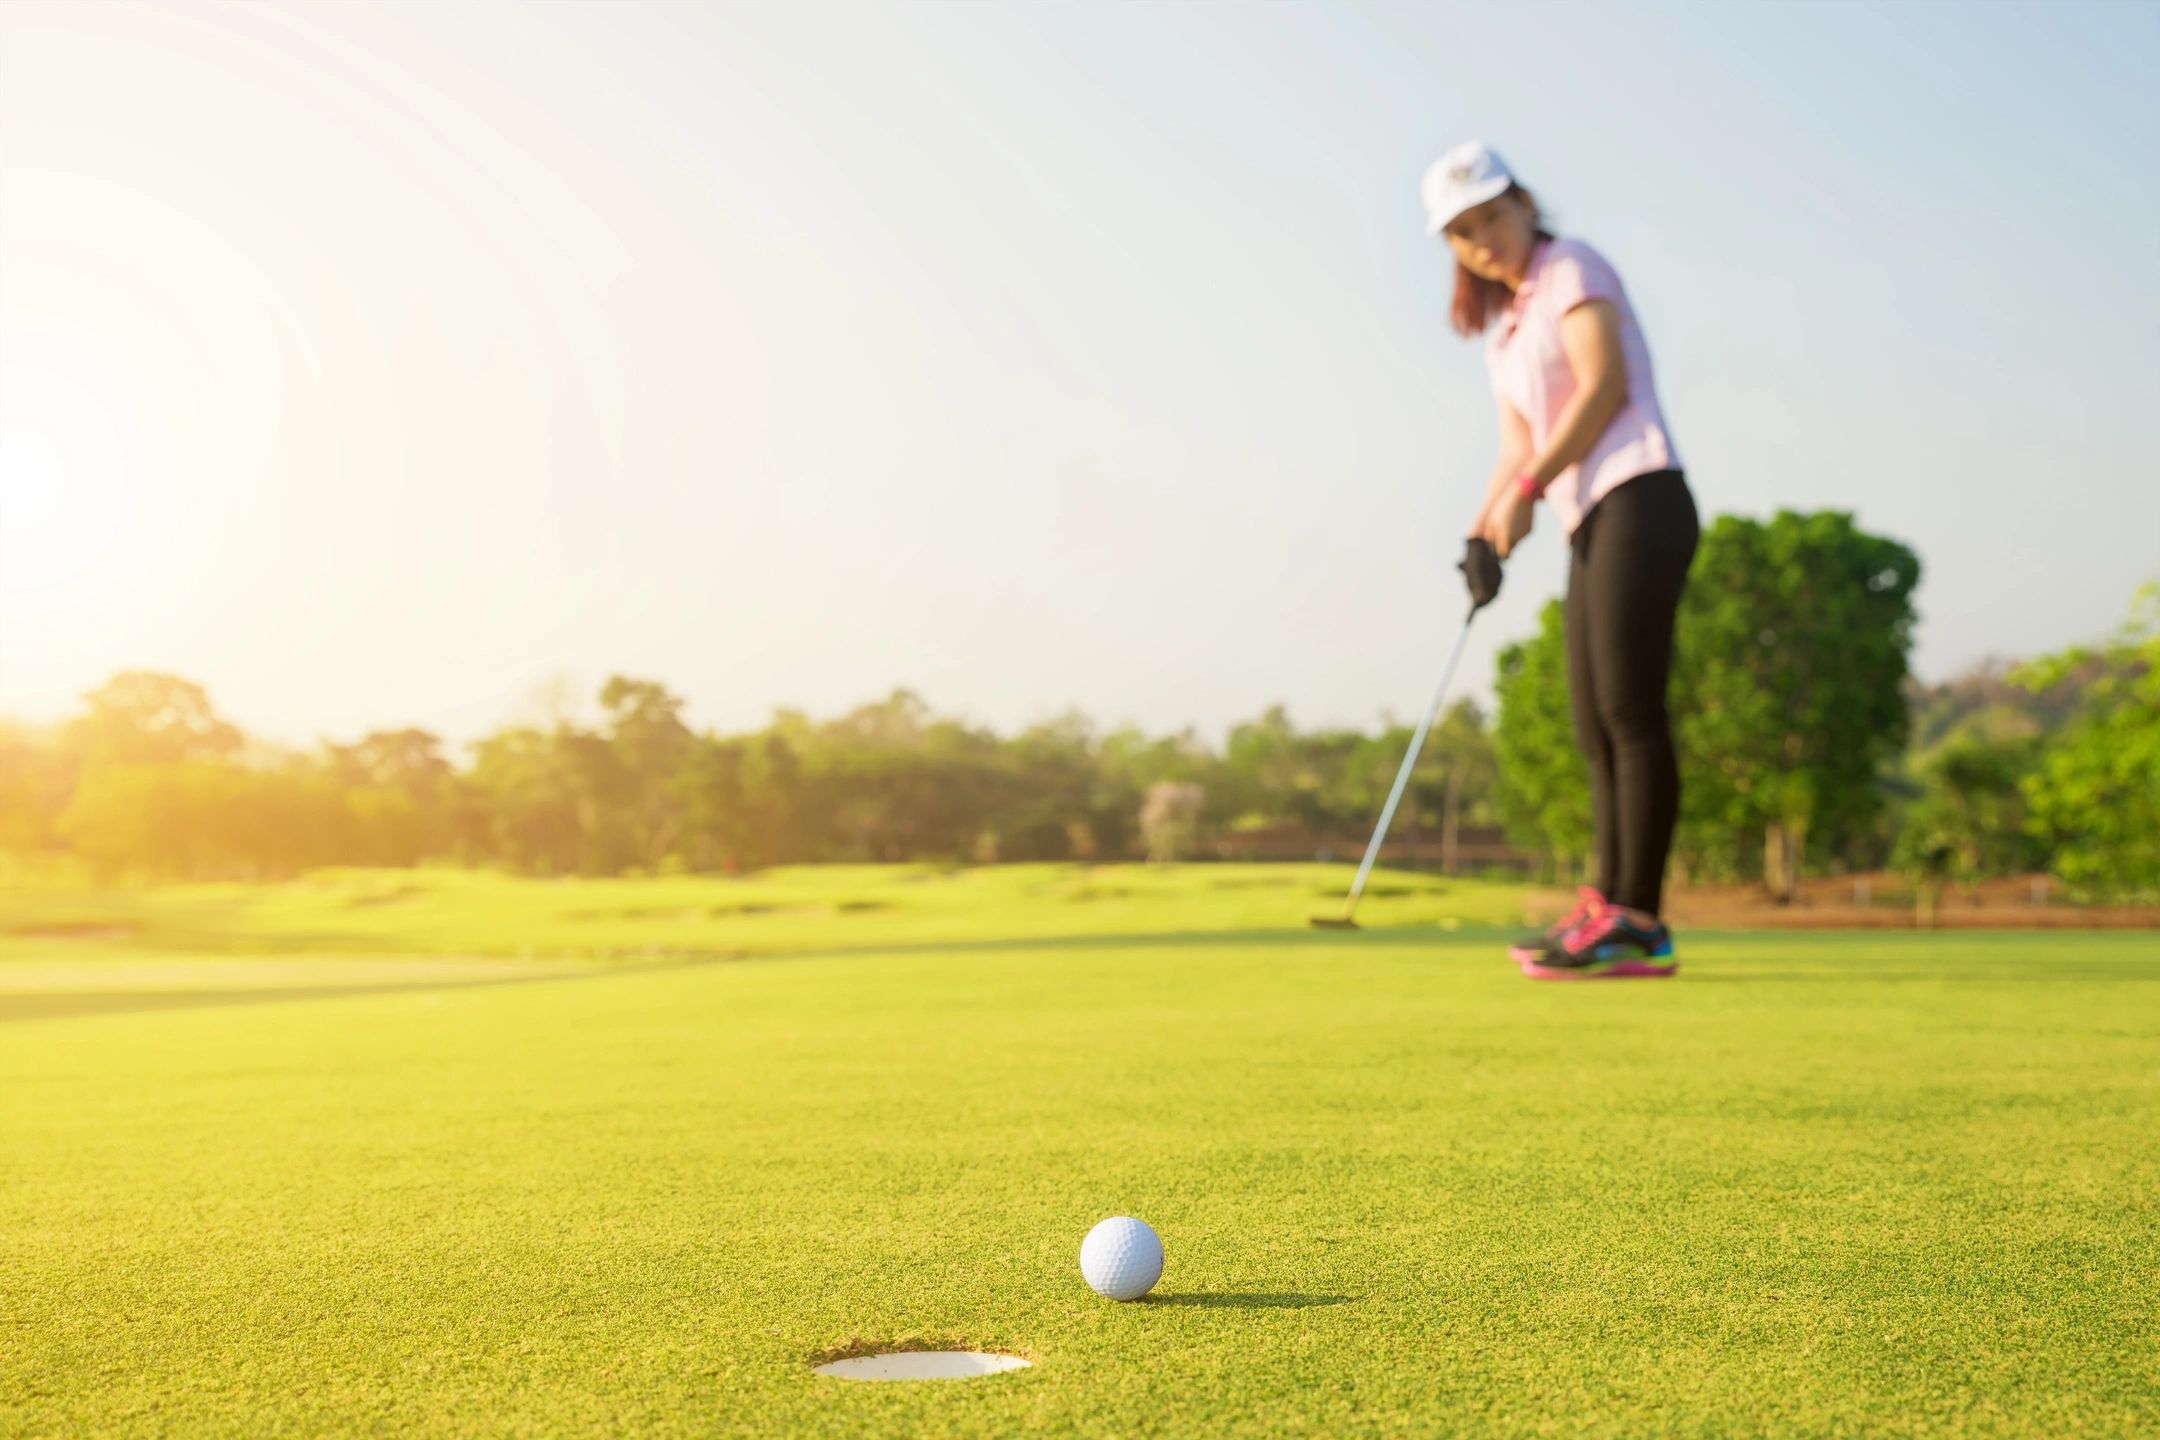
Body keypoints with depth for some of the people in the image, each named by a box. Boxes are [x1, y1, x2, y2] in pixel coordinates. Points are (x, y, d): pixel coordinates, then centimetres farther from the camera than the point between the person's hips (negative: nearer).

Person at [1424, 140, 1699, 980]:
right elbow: (1519, 444, 17)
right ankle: (1611, 912, 6)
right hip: (1588, 525, 9)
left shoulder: (1573, 270, 1)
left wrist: (1528, 487, -12)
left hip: (1637, 499, -9)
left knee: (1629, 710, -13)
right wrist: (1486, 531, -1)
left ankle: (1634, 917, -14)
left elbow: (1605, 386, -11)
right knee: (1596, 728, 5)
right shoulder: (1501, 330, 24)